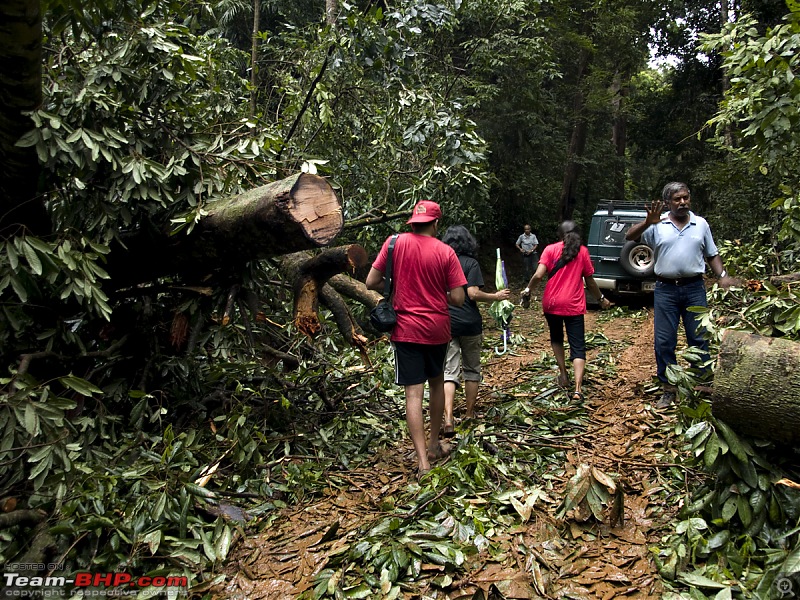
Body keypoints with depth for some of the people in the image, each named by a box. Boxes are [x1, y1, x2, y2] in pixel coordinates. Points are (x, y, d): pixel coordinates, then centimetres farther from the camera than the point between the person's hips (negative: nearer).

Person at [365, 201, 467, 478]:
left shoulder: (395, 243, -5)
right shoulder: (446, 252, -5)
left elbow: (371, 282, -4)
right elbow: (458, 298, -8)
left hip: (406, 329, -1)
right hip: (438, 329, 1)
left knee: (414, 393, -1)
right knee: (437, 383, 22)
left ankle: (423, 462, -7)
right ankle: (434, 445, 35)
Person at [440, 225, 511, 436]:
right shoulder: (471, 263, -5)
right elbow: (473, 294, -14)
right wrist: (496, 296, -1)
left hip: (445, 323, 2)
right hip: (469, 323, -2)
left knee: (449, 371, 1)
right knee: (471, 369, 15)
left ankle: (448, 420, -13)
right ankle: (470, 415, 23)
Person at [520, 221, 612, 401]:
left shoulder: (550, 250, 0)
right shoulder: (582, 251, 4)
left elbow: (538, 275, -12)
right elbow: (590, 281, 9)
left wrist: (528, 289, 6)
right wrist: (601, 298, 24)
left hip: (552, 304, 0)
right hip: (574, 306, 0)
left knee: (556, 338, 26)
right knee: (578, 347, 1)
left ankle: (563, 374, 26)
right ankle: (578, 389, -12)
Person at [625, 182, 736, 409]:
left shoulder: (701, 224, 9)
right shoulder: (657, 225, 1)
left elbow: (712, 254, 16)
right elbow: (629, 237, -10)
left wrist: (723, 275, 0)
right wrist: (647, 222, -26)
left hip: (694, 289, 2)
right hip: (665, 290, -1)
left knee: (699, 339, 4)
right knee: (664, 342, 2)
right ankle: (668, 389, 14)